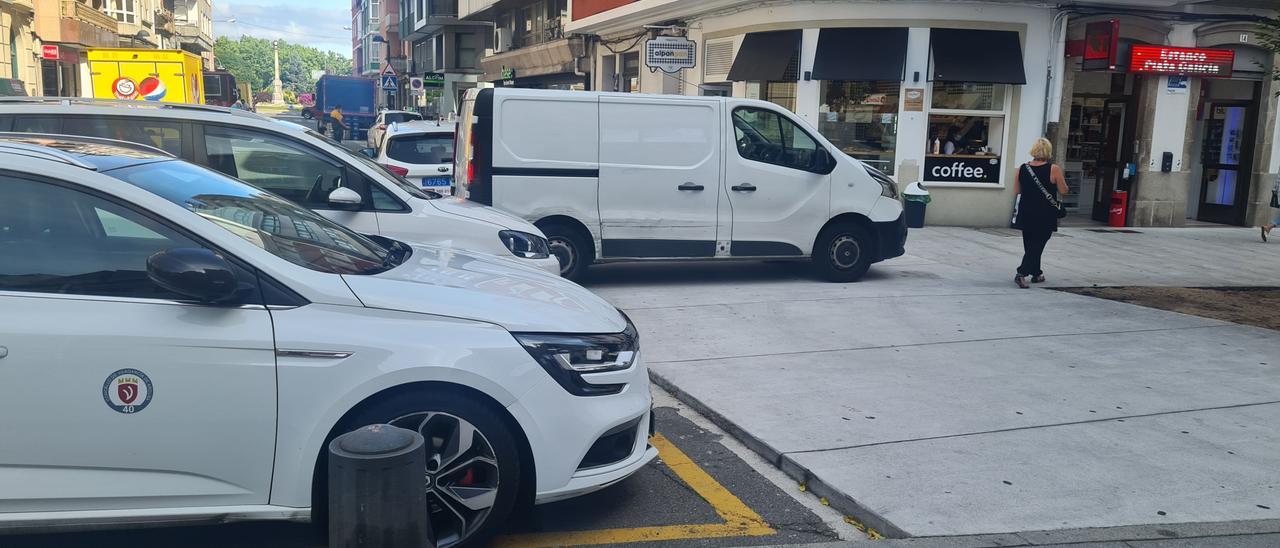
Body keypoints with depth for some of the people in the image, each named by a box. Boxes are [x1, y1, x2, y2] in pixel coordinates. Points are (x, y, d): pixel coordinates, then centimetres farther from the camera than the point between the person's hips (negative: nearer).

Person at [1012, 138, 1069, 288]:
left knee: (1030, 245, 17)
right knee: (1037, 245, 1)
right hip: (1045, 215, -4)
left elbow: (1016, 190, 5)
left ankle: (1036, 273, 30)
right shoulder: (1053, 169, -13)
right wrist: (1060, 179, 11)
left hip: (1026, 214, 4)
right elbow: (1063, 191, -7)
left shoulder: (1022, 168, -2)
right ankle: (1022, 273, -11)